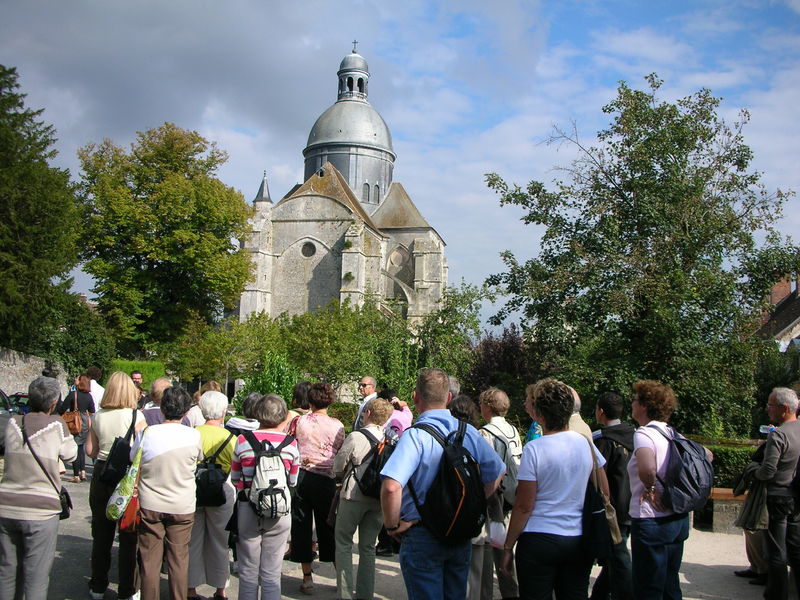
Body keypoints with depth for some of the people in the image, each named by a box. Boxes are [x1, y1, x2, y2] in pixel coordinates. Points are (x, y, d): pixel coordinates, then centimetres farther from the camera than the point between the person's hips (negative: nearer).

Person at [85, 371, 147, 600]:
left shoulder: (98, 416, 1)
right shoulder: (135, 416, -12)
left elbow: (90, 450, 7)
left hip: (101, 475, 4)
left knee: (101, 534, 16)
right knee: (128, 537, 6)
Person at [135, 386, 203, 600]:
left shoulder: (146, 433, -11)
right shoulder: (194, 436, -9)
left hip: (150, 505, 0)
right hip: (183, 507, 0)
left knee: (150, 559, 9)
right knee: (179, 559, 11)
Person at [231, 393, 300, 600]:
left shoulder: (243, 441, -6)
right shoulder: (291, 443, -6)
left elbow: (235, 478, 4)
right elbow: (293, 483, 4)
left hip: (247, 510, 0)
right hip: (279, 512, 0)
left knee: (248, 574, 12)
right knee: (272, 576, 9)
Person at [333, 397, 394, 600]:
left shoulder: (356, 437, -13)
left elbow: (338, 467, -3)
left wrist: (343, 477, 17)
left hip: (354, 495, -4)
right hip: (378, 499, 4)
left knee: (344, 543, 7)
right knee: (368, 547, 13)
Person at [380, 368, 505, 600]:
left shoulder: (415, 435, -19)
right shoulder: (470, 432, -2)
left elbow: (391, 487, -31)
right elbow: (497, 474, 9)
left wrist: (392, 525, -16)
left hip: (422, 536, -5)